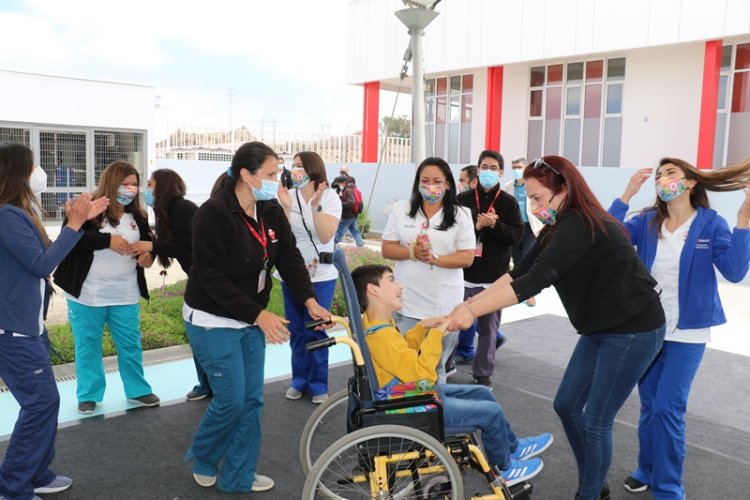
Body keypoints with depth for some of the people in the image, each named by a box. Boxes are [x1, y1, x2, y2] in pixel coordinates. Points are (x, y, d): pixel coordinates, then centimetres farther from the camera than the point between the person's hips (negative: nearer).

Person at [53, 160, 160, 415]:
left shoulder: (137, 215, 6)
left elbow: (147, 241, 18)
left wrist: (150, 254, -6)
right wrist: (108, 240, -28)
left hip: (125, 295, 4)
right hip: (87, 295, -4)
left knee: (131, 344, 12)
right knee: (88, 346, 10)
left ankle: (138, 390, 27)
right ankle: (88, 395, 25)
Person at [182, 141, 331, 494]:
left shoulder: (271, 211, 0)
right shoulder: (213, 215, -21)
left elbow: (290, 258, -4)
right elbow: (212, 279, -23)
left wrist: (310, 300, -18)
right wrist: (259, 314, -26)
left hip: (250, 319, 7)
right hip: (213, 322, -7)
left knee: (252, 400, 9)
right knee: (231, 399, -1)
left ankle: (238, 477, 24)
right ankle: (202, 458, 29)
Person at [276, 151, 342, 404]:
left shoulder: (330, 197, -7)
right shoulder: (287, 196, -2)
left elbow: (326, 236, -18)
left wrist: (316, 205, -28)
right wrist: (285, 207, -21)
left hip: (321, 275, -3)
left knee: (315, 330, -1)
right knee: (296, 330, 11)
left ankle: (318, 385, 14)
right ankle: (299, 380, 27)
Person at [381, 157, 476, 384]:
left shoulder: (460, 215, -2)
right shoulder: (400, 210, 4)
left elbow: (467, 258, -5)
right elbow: (387, 249, 2)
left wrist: (434, 258, -20)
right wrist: (412, 252, -16)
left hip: (444, 305, -1)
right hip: (406, 302, 1)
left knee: (436, 365, 11)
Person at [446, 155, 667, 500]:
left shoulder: (579, 225, -24)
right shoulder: (560, 227, 5)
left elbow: (536, 280, -34)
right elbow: (519, 272, -1)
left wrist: (473, 311, -36)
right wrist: (471, 302, -11)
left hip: (634, 331, -9)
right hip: (600, 329, 9)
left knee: (596, 420, -1)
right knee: (567, 405, 13)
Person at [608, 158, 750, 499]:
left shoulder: (710, 224, -8)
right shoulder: (647, 222, 0)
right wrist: (626, 195, -17)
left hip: (687, 333, -4)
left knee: (668, 408, -5)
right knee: (649, 405, 15)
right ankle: (648, 470, 34)